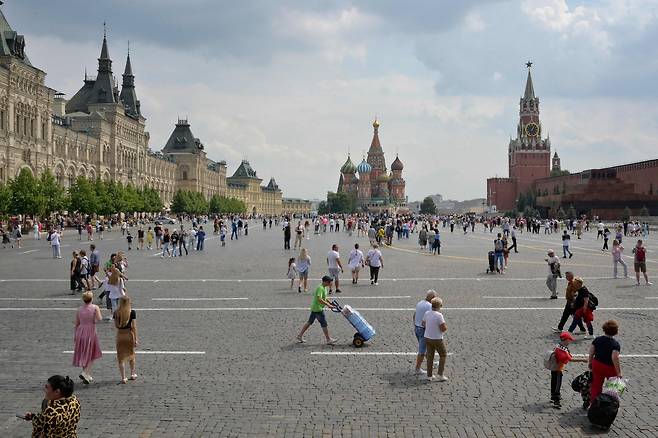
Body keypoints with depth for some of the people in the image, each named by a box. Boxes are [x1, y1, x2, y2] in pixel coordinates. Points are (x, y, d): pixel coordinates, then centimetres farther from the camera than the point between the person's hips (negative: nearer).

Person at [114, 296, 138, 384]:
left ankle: (123, 378, 5)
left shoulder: (116, 312, -4)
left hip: (120, 334, 0)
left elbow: (116, 325, 2)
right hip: (129, 334, 0)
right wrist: (136, 339, -7)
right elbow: (134, 326, -11)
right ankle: (133, 374, 31)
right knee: (131, 355, 21)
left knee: (120, 357, 7)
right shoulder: (132, 312, -10)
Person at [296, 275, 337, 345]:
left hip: (314, 308, 10)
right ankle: (328, 340, 5)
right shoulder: (320, 288, -20)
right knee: (324, 324, -3)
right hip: (318, 309, -10)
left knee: (310, 322, 14)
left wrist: (330, 303, 18)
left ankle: (300, 335, 20)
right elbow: (319, 299, -31)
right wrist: (328, 305, -30)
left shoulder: (324, 288, 12)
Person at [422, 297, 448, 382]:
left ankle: (429, 375, 18)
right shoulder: (439, 315, -23)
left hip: (427, 338, 5)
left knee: (430, 356, 14)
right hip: (437, 339, -5)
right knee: (443, 355, 13)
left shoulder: (426, 313, -4)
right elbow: (444, 328, -22)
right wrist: (445, 328, 0)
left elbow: (424, 324, 10)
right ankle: (440, 375, 10)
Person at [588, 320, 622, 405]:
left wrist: (590, 362, 16)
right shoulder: (615, 344, -20)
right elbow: (615, 358, -28)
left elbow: (591, 352, 0)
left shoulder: (597, 340, -5)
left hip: (597, 365, 4)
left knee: (596, 385, 14)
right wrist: (619, 372, -23)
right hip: (610, 367, -4)